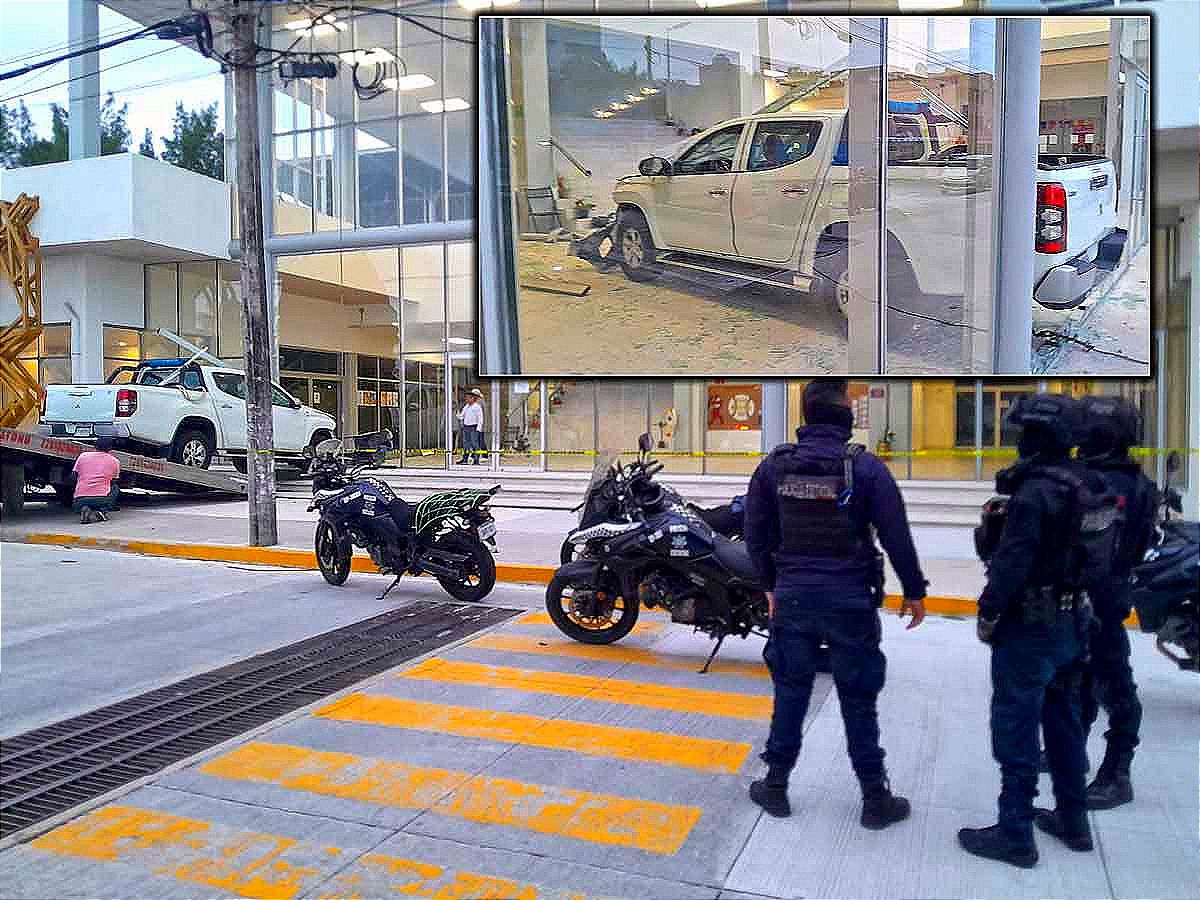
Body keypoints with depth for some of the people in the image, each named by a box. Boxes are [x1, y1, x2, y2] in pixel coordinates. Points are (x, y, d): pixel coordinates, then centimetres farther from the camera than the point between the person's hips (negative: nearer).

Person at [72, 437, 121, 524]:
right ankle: (103, 511, 3)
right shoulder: (115, 461, 9)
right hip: (103, 500, -2)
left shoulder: (82, 456, 12)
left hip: (80, 500, 2)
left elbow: (75, 477, 20)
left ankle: (84, 509, -2)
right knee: (115, 487, 28)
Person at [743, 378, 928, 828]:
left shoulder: (773, 466, -1)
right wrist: (914, 591, 5)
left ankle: (775, 786, 24)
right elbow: (896, 536, -7)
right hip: (850, 601, -2)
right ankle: (875, 799, 21)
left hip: (792, 598, 3)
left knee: (790, 694, 14)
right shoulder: (865, 467, -10)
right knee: (858, 701, 9)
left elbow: (756, 534, 6)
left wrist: (771, 584, 19)